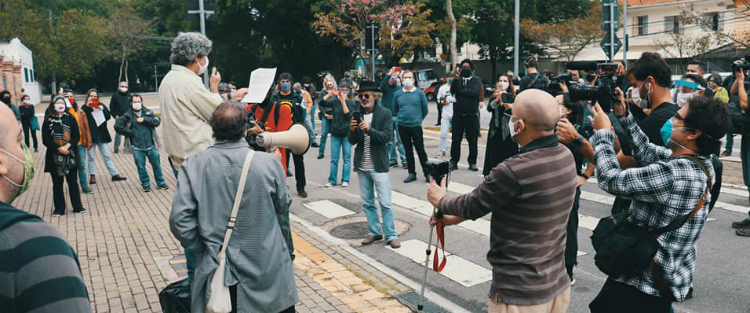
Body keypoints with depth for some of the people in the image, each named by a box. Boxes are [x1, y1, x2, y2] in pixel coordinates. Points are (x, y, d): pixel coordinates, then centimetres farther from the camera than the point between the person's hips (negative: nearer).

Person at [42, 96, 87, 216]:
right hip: (54, 156, 0)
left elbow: (76, 136, 0)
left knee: (73, 181, 5)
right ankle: (59, 208, 14)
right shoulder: (48, 121, 1)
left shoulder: (70, 119, 4)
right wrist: (59, 148, -14)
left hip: (70, 155, 1)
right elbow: (45, 140, -4)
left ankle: (77, 206, 13)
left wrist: (67, 146, -15)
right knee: (57, 183, 7)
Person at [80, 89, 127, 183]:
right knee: (91, 157, 6)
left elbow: (108, 116, 1)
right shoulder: (85, 107, -1)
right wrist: (88, 106, -21)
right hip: (91, 135, -2)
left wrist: (103, 109, -15)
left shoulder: (101, 105, 8)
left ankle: (114, 174, 8)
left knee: (107, 156, 6)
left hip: (102, 135, 2)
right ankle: (92, 175, 15)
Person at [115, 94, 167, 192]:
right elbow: (117, 126, -4)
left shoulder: (148, 112, 6)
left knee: (156, 165, 8)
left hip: (151, 145, 1)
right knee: (141, 167, 4)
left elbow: (157, 121, -6)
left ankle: (161, 183, 21)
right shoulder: (127, 116, 0)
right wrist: (130, 133, -6)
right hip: (137, 147, -1)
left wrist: (144, 119, -15)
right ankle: (146, 185, 18)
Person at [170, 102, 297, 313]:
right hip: (268, 272, 0)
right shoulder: (270, 163, -14)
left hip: (218, 271, 1)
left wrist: (203, 248, 3)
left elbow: (179, 219, -14)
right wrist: (287, 251, 16)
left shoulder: (193, 166, -11)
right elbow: (283, 210, -1)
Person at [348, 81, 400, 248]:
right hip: (362, 166, 4)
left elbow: (387, 136, -15)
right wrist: (352, 130, -17)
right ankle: (374, 232, 24)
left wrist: (369, 130, -29)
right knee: (367, 203, 12)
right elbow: (352, 141, 4)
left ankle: (391, 235, 7)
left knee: (386, 203, -2)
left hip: (378, 165, -4)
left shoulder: (385, 114, -4)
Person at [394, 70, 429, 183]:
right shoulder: (398, 94, 3)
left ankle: (427, 173, 7)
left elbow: (425, 109, 5)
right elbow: (395, 109, 16)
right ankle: (411, 173, 19)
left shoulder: (419, 92, -2)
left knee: (420, 150, -1)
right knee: (408, 150, 10)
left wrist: (419, 120, 9)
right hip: (402, 126, 3)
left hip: (416, 126, -3)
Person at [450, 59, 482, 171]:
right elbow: (452, 91, -7)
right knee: (455, 139, 3)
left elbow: (474, 92, -13)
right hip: (458, 115, 1)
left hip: (472, 115, -1)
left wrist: (460, 91, -6)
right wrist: (456, 79, -20)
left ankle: (472, 162, 12)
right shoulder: (457, 80, 11)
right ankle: (454, 162, 9)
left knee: (472, 140, 3)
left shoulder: (476, 81, 6)